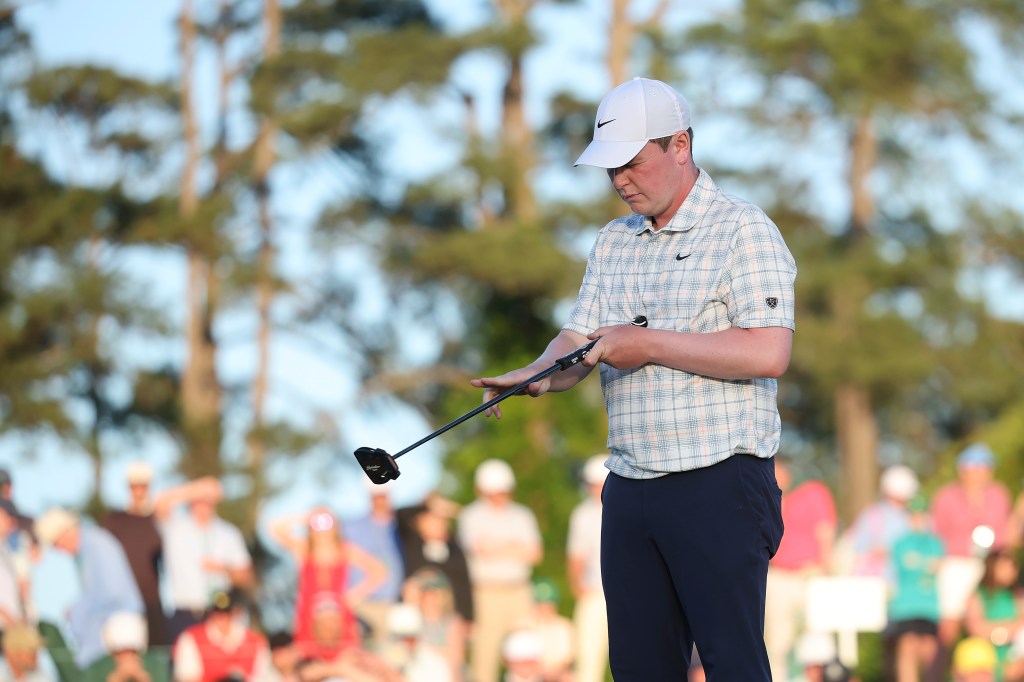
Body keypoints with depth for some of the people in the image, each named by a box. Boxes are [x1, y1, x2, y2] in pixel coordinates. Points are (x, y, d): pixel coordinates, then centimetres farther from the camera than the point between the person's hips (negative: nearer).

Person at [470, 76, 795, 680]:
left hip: (719, 487, -7)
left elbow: (769, 353, -17)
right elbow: (579, 342, 14)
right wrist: (534, 376, -9)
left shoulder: (743, 230, -6)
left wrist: (649, 344, -14)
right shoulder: (613, 243, 18)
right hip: (630, 489, 7)